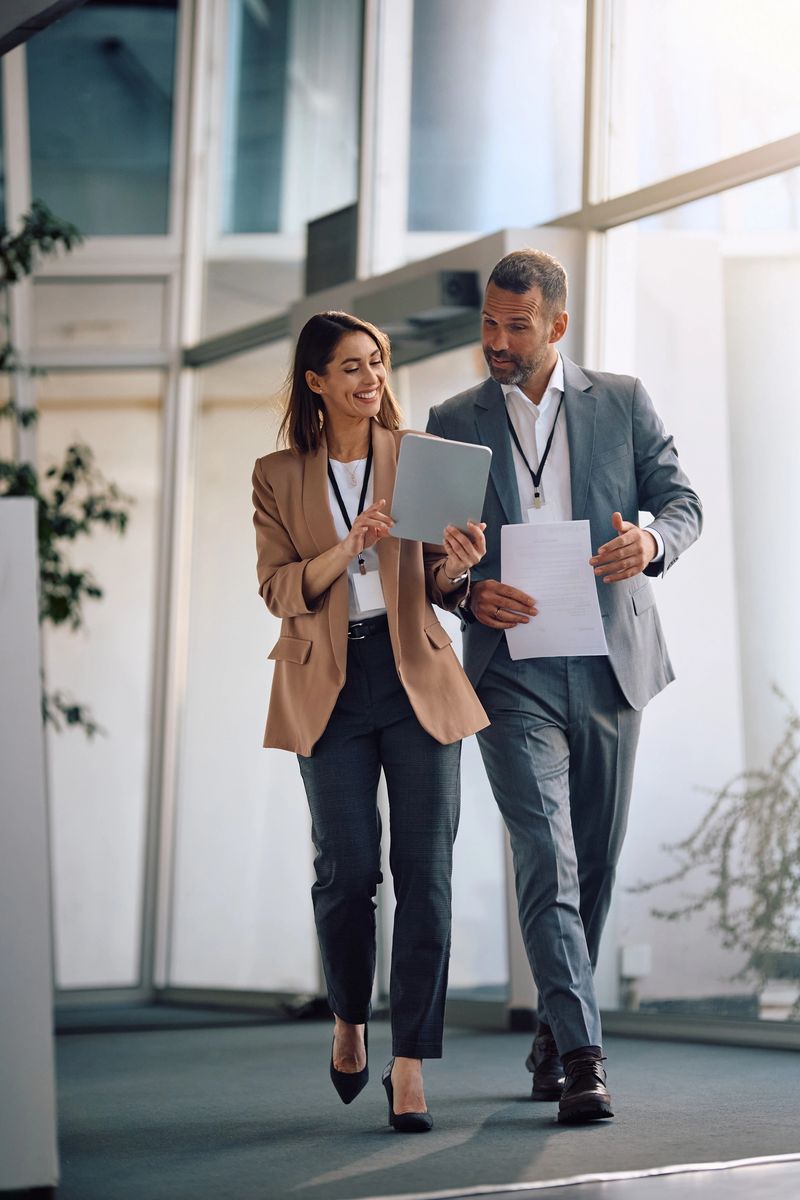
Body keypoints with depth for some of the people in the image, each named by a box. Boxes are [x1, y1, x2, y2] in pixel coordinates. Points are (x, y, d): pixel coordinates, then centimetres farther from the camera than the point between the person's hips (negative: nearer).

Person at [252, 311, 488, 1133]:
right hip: (329, 684, 0)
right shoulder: (277, 477, 7)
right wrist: (348, 548, -18)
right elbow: (279, 590, -2)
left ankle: (409, 1065, -2)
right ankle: (349, 1021, 26)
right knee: (347, 870, -2)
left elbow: (441, 588, 7)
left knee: (424, 870, -6)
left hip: (416, 673, 0)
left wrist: (458, 565, -16)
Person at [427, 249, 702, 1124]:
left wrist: (651, 541, -17)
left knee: (595, 864, 10)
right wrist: (471, 594, -12)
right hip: (513, 675, -2)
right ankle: (581, 1057, -16)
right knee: (547, 859, -14)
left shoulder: (621, 401, 7)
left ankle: (553, 1034, 27)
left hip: (610, 666, 2)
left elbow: (683, 501, 6)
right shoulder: (452, 423, 7)